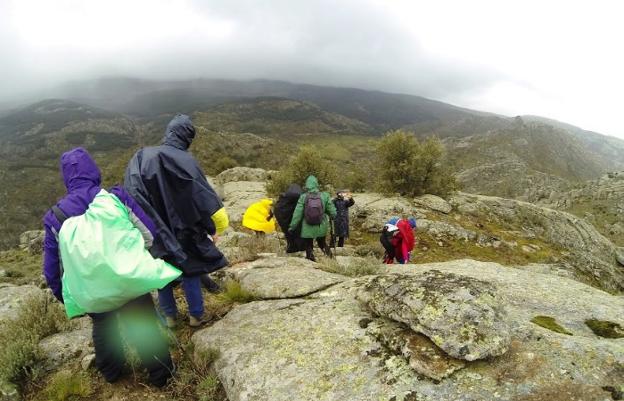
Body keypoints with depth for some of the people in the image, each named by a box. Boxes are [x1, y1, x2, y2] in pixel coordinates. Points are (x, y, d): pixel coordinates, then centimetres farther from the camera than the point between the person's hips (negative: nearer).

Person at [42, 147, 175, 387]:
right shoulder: (116, 197, -16)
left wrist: (61, 294, 16)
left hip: (91, 292, 3)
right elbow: (150, 234, -12)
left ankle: (111, 372, 50)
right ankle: (161, 374, 32)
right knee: (144, 328, 16)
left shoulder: (55, 217, -8)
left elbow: (52, 266, 1)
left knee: (103, 329, 29)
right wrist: (155, 268, 5)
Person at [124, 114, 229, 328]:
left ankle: (169, 316, 32)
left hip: (151, 231, 3)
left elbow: (129, 196, 2)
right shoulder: (185, 161, -15)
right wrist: (214, 229, -3)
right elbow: (206, 197, -15)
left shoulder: (140, 158, -3)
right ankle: (196, 315, 26)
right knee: (190, 270, 14)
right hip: (181, 230, -3)